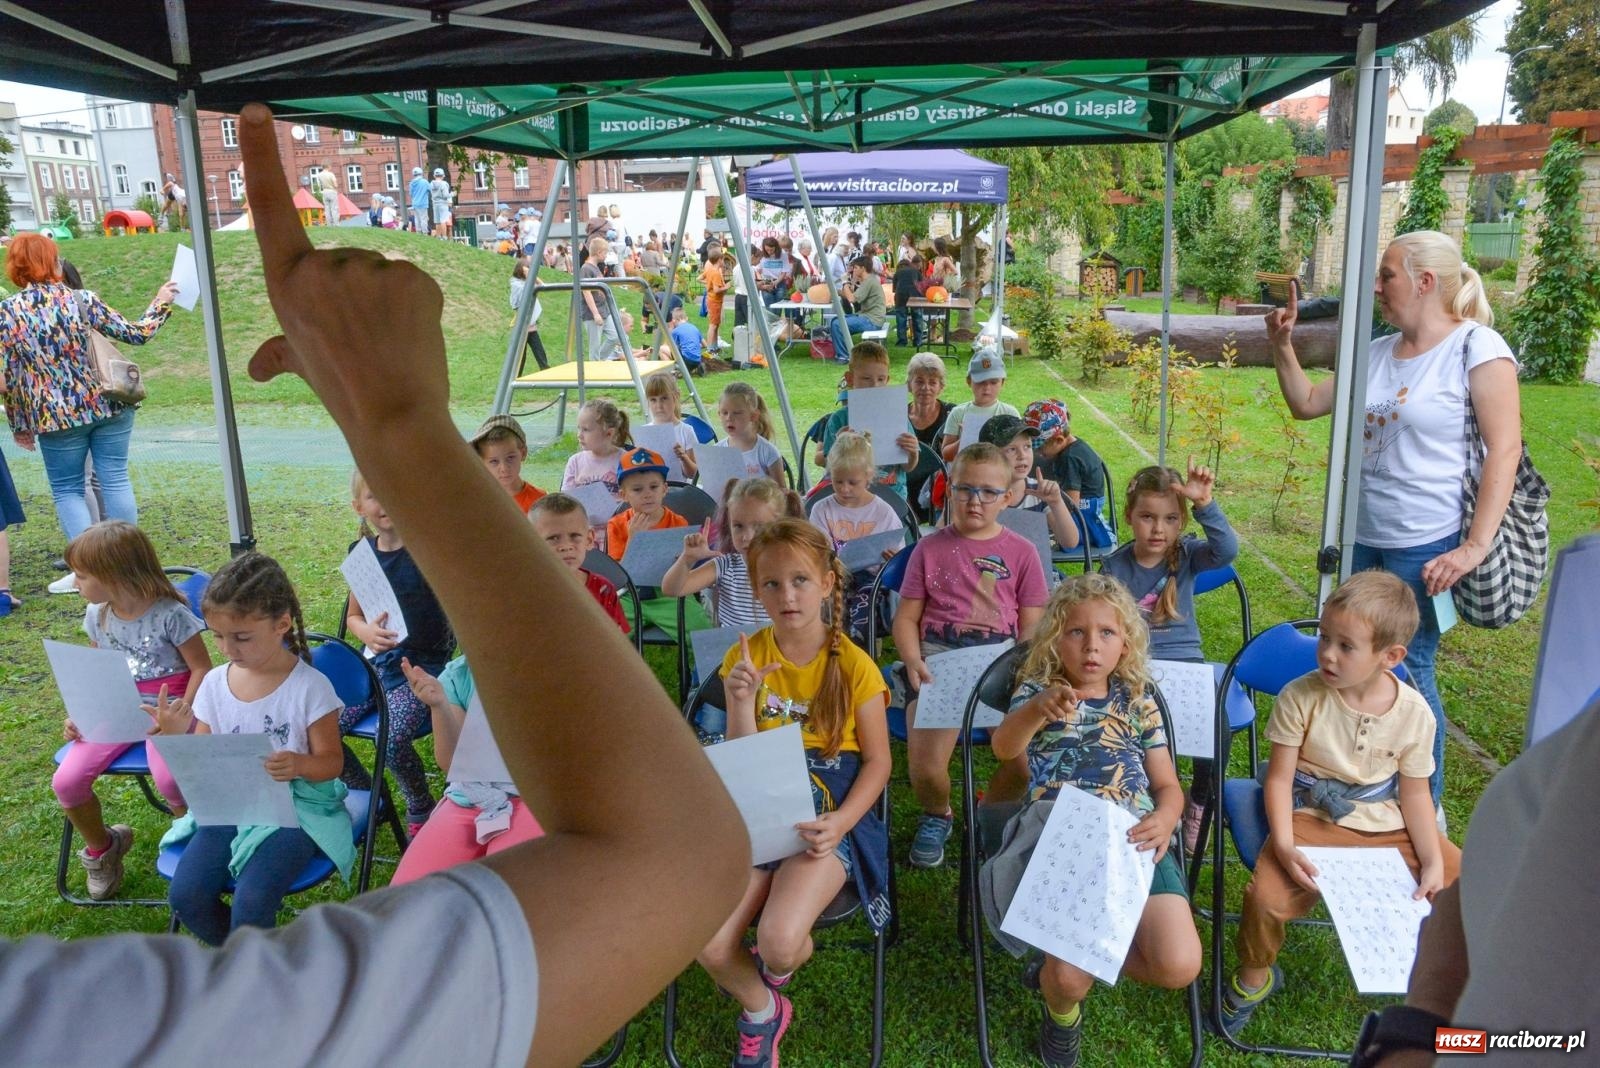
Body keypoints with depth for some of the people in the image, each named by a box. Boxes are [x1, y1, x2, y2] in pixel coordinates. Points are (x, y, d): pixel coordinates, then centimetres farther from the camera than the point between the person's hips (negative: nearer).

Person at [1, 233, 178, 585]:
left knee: (66, 490, 11)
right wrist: (160, 303, 15)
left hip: (55, 416, -1)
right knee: (115, 480, 8)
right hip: (107, 406, 1)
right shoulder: (82, 300, -4)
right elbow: (135, 334, -1)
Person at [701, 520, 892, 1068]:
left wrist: (839, 823, -18)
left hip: (830, 814, -2)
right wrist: (743, 700, -20)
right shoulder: (745, 656, -2)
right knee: (709, 945, -16)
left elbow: (877, 761, -3)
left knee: (779, 940, -25)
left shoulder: (853, 665, -8)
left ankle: (775, 976, 16)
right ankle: (761, 1009, 20)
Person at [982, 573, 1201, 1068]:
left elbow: (1168, 785, 16)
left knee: (1179, 967, -18)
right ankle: (1062, 1012, 20)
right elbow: (1004, 746, -15)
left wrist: (1164, 819, -9)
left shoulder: (1138, 701, 17)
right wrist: (1038, 708, -38)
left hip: (1134, 840, 3)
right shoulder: (1037, 690, 8)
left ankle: (1077, 954, 13)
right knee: (1070, 979, -21)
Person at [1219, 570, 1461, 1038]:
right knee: (1268, 894, -26)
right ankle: (1254, 976, 7)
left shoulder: (1414, 713, -8)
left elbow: (1414, 792, 2)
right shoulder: (1300, 698, -17)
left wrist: (1433, 861, -6)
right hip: (1311, 820, -3)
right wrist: (1284, 845, -25)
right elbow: (1280, 778, -13)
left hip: (1390, 826, 4)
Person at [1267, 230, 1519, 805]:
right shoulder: (1376, 352, 7)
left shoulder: (1477, 347, -10)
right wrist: (1282, 347, 2)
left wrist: (1475, 546, -19)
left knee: (1409, 674, 2)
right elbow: (1306, 404, 17)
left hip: (1426, 546, -6)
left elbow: (1505, 449, -13)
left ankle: (1425, 807, 21)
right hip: (1358, 538, 6)